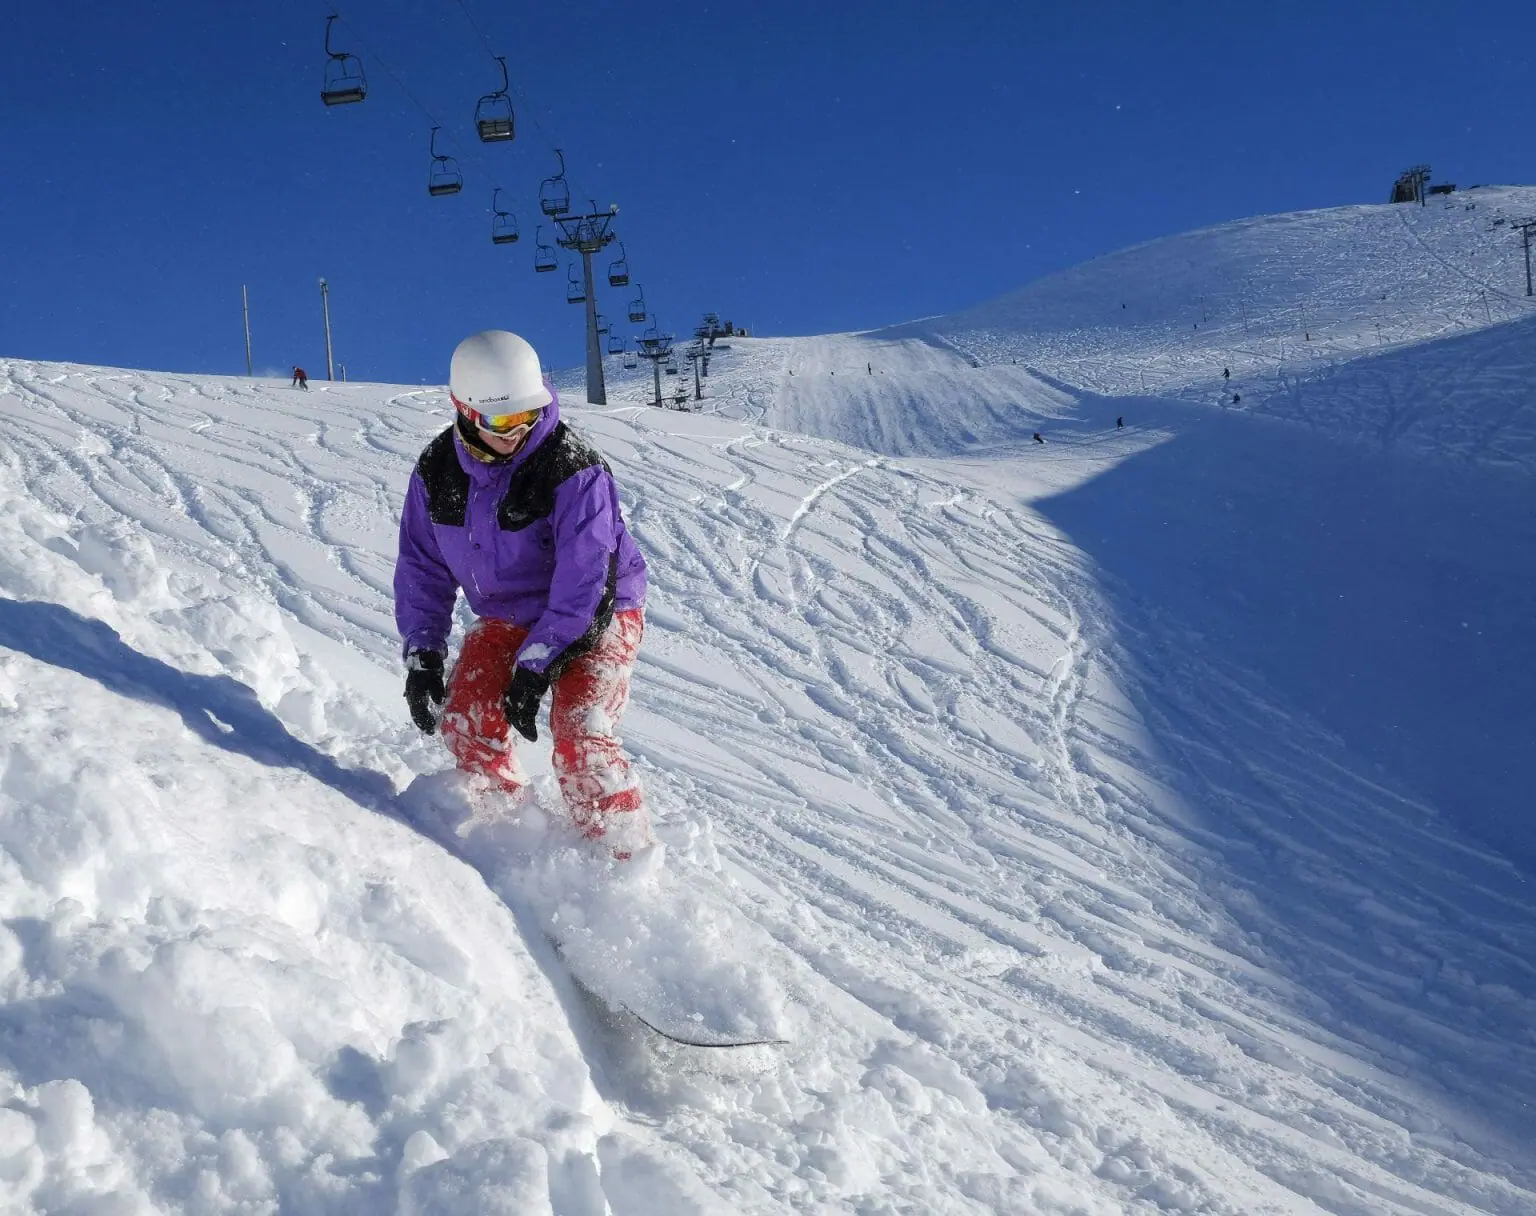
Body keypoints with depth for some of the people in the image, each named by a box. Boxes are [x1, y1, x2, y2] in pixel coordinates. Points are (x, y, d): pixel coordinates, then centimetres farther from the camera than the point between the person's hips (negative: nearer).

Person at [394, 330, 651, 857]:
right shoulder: (437, 470, -6)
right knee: (466, 725, -9)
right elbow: (422, 565, 4)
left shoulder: (572, 468, -25)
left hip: (594, 618, -5)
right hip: (504, 617, 6)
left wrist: (534, 666, -28)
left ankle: (626, 858, -10)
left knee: (579, 738, -22)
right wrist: (422, 653, -5)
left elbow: (585, 580, -27)